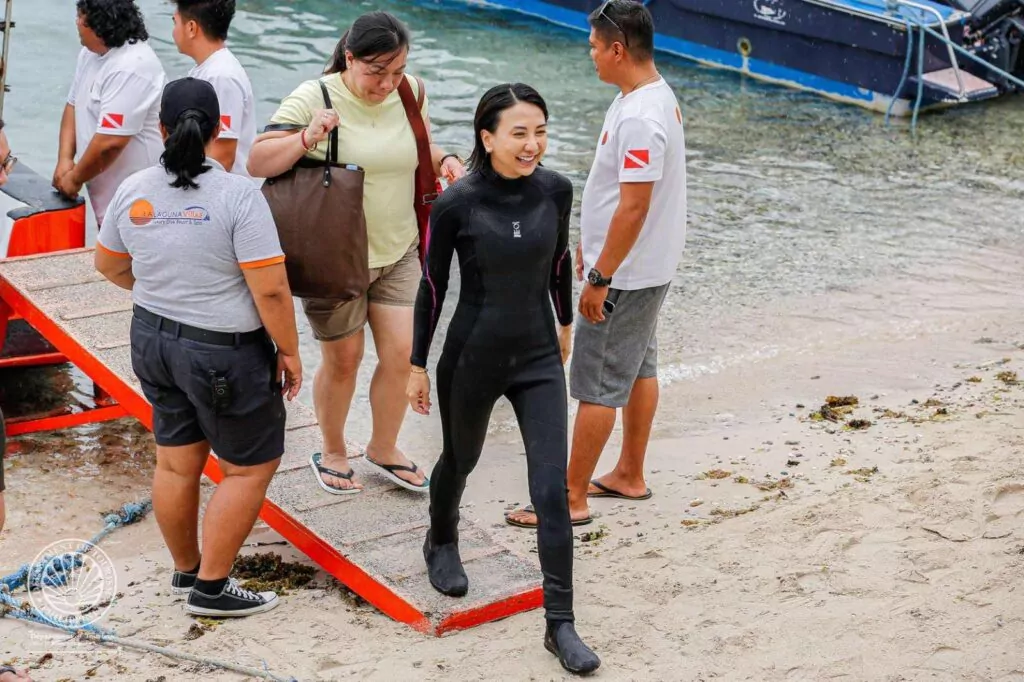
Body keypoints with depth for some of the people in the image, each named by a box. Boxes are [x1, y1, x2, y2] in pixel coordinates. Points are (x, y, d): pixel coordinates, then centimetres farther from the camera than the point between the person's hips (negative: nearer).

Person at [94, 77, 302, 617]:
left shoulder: (133, 191, -3)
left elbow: (109, 264, 14)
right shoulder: (237, 195, -20)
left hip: (153, 341, 6)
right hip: (224, 353, -6)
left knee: (176, 461, 18)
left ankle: (185, 571, 33)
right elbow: (270, 290, -21)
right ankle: (211, 587, 13)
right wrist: (289, 351, -8)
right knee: (250, 467, 9)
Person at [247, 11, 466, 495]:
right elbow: (257, 163, -17)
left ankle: (384, 449, 29)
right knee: (343, 360, 10)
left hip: (398, 251, 4)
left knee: (401, 355, 6)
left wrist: (445, 160, -7)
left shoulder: (409, 93, -2)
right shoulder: (315, 97, -16)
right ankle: (333, 453, 33)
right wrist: (306, 138, -32)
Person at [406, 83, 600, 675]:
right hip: (472, 359, -2)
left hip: (539, 359, 2)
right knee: (460, 459, 23)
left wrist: (566, 324, 21)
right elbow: (433, 286, -7)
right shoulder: (457, 203, -17)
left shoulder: (555, 190, -8)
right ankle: (442, 544, 55)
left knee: (553, 491, -3)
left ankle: (560, 624, 5)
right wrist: (419, 366, -1)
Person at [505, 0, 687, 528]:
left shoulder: (640, 118, -27)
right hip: (647, 269, 11)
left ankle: (572, 499, 7)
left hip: (625, 275, -11)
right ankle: (629, 476, 35)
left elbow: (634, 207, -28)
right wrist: (591, 245, 22)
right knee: (638, 369, 20)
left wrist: (600, 278, -22)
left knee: (597, 386, -2)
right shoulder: (651, 95, 7)